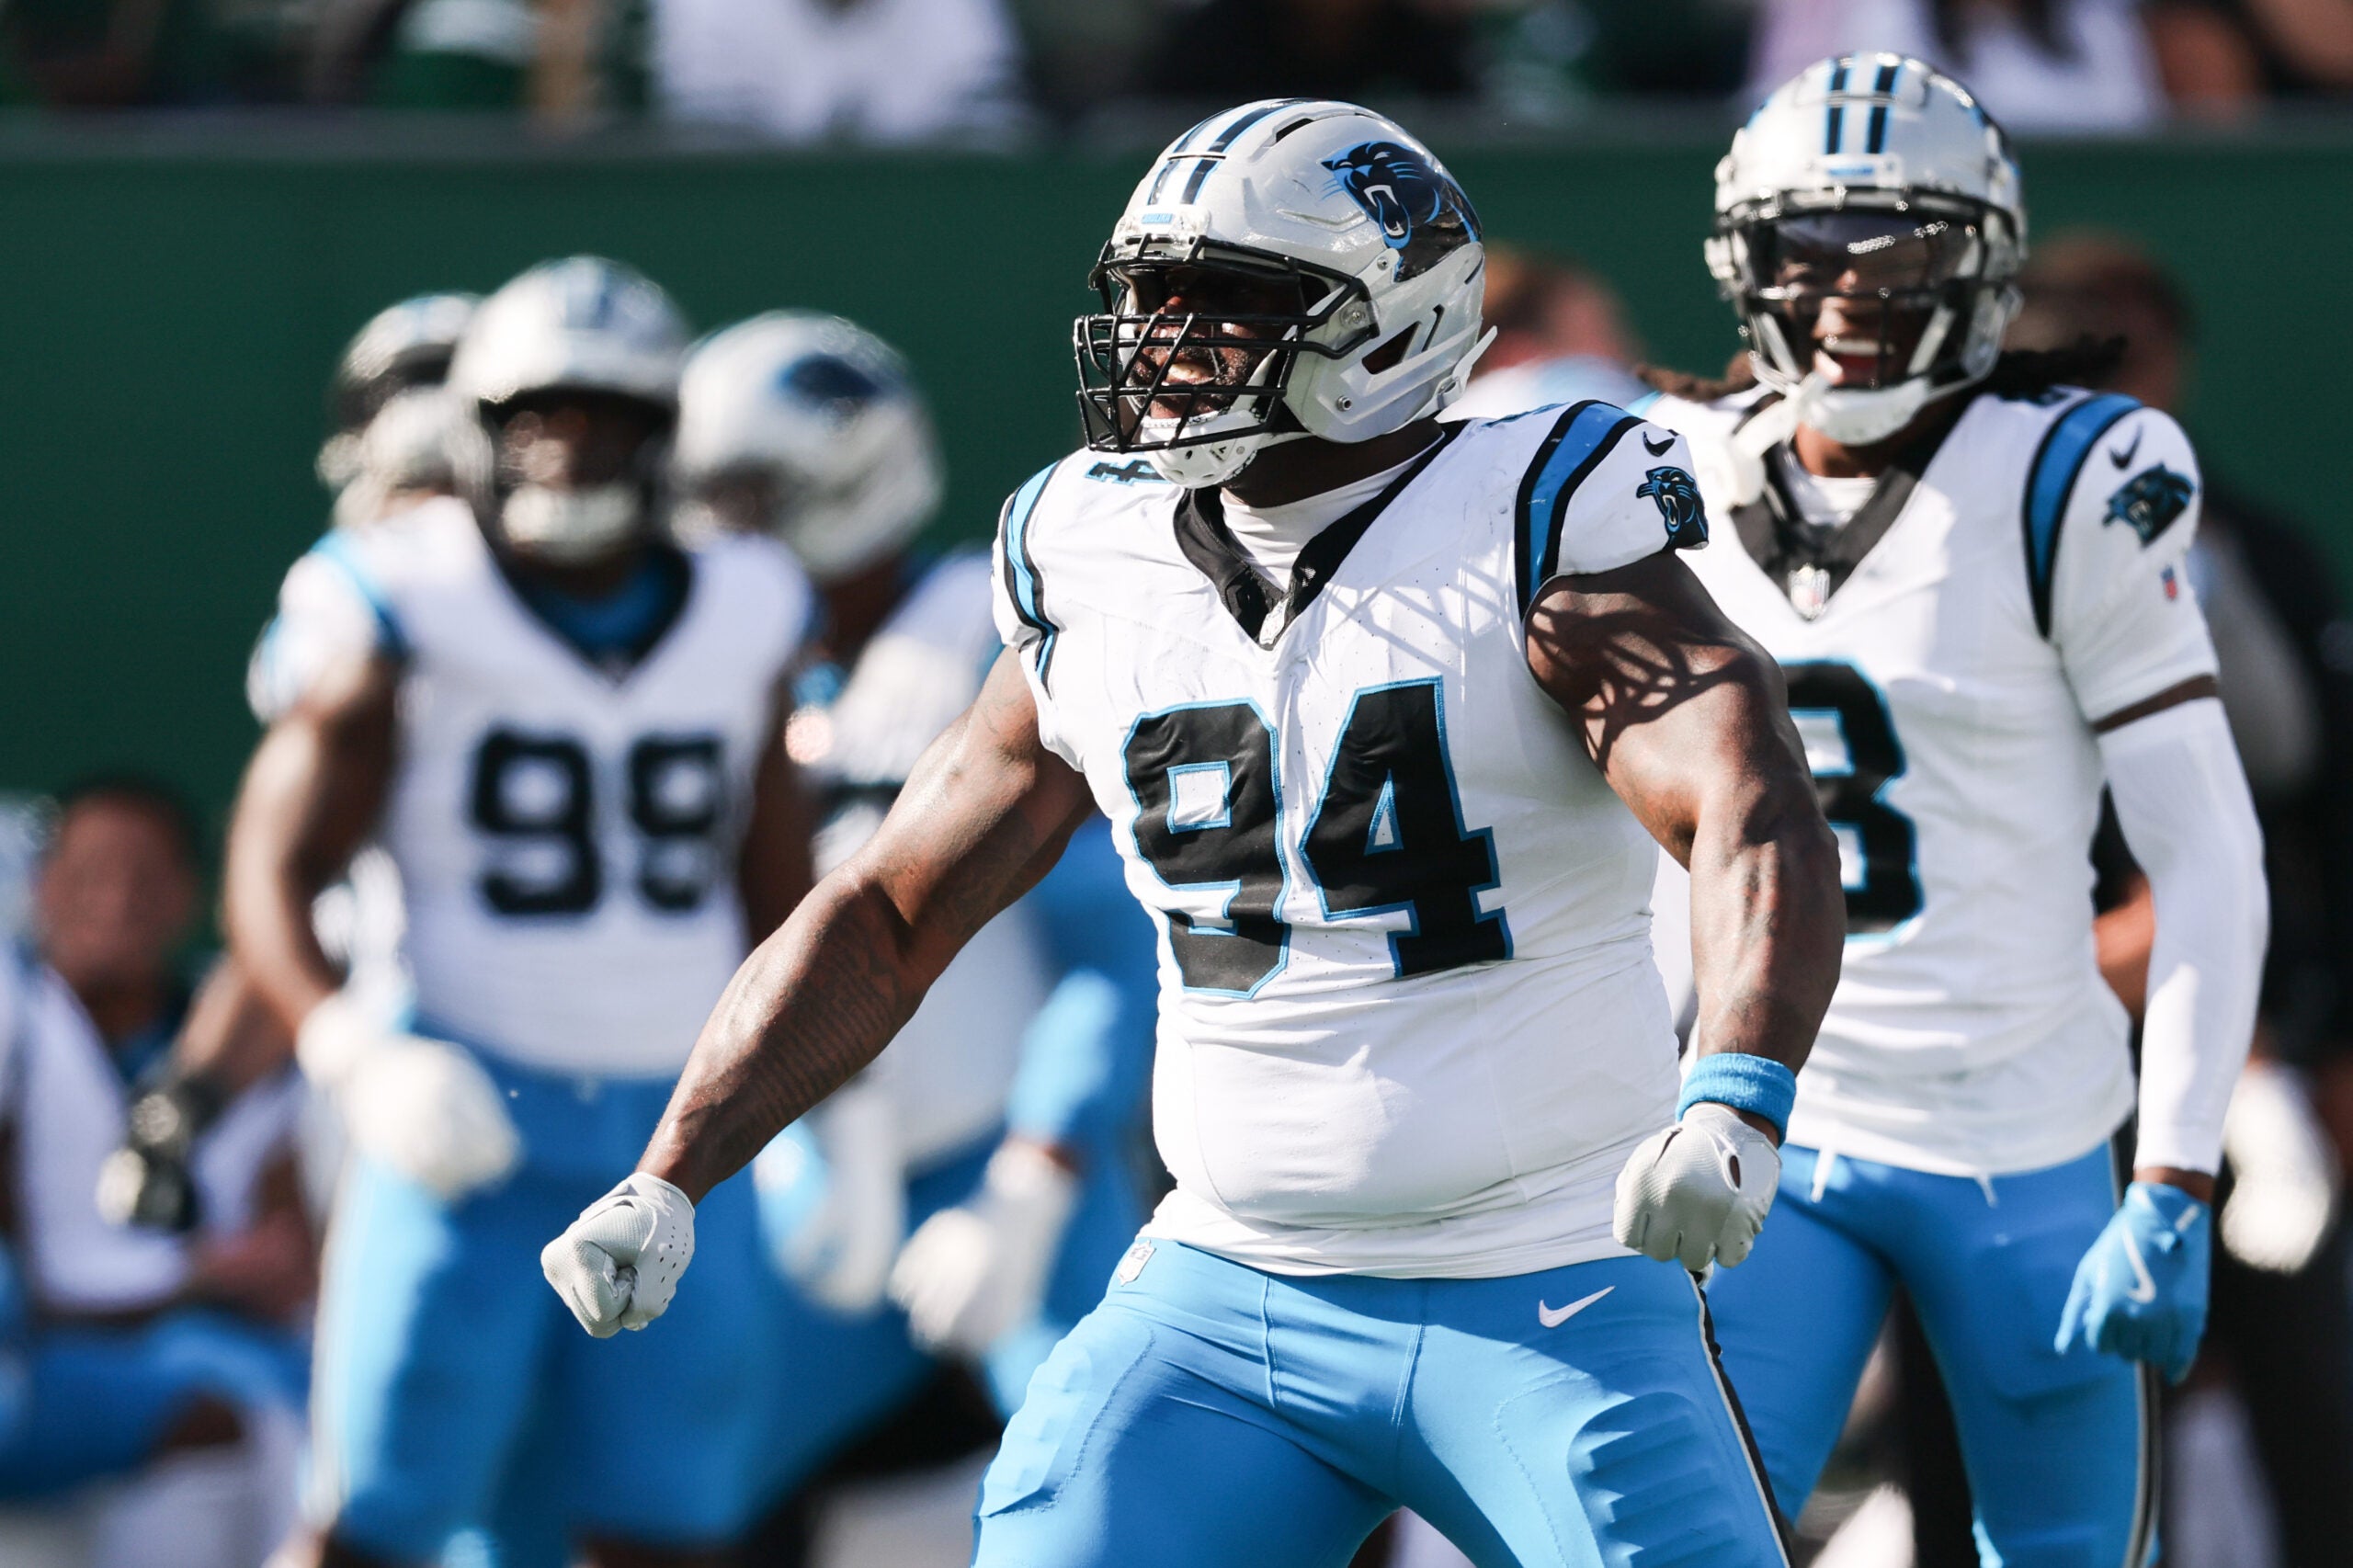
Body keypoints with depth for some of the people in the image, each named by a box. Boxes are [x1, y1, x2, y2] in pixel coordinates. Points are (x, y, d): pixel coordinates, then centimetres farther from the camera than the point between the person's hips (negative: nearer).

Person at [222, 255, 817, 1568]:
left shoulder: (736, 626, 6)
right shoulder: (415, 620, -5)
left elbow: (782, 904, 14)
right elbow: (272, 885, -6)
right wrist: (359, 1056, -21)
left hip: (683, 1137, 4)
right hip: (472, 1128, -4)